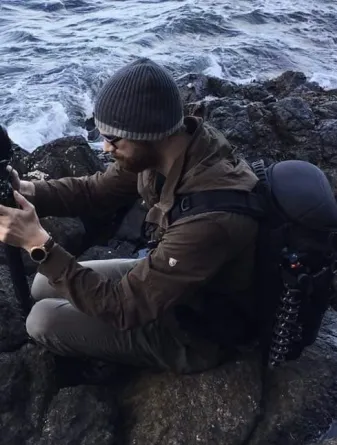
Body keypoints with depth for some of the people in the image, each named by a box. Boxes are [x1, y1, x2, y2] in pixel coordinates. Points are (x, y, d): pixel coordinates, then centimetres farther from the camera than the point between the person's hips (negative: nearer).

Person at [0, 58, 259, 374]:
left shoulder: (209, 216, -41)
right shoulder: (171, 148, -15)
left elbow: (124, 308, -32)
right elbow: (97, 191, -1)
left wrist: (39, 244, -31)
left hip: (199, 330, -7)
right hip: (168, 282, 7)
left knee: (44, 320, -9)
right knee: (45, 287, 9)